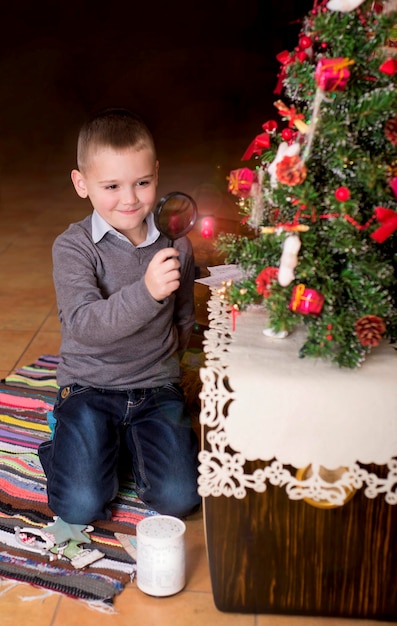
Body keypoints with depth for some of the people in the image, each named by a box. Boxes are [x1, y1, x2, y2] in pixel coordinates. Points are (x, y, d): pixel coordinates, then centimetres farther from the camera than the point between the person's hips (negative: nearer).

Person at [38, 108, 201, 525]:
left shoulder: (175, 245, -1)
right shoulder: (73, 247, -12)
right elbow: (84, 324, -28)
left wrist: (167, 352, 2)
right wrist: (146, 292, -40)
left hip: (157, 388, 3)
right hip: (89, 387, -2)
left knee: (178, 499, -10)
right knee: (81, 507, -13)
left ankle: (129, 442, 19)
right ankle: (68, 446, 20)